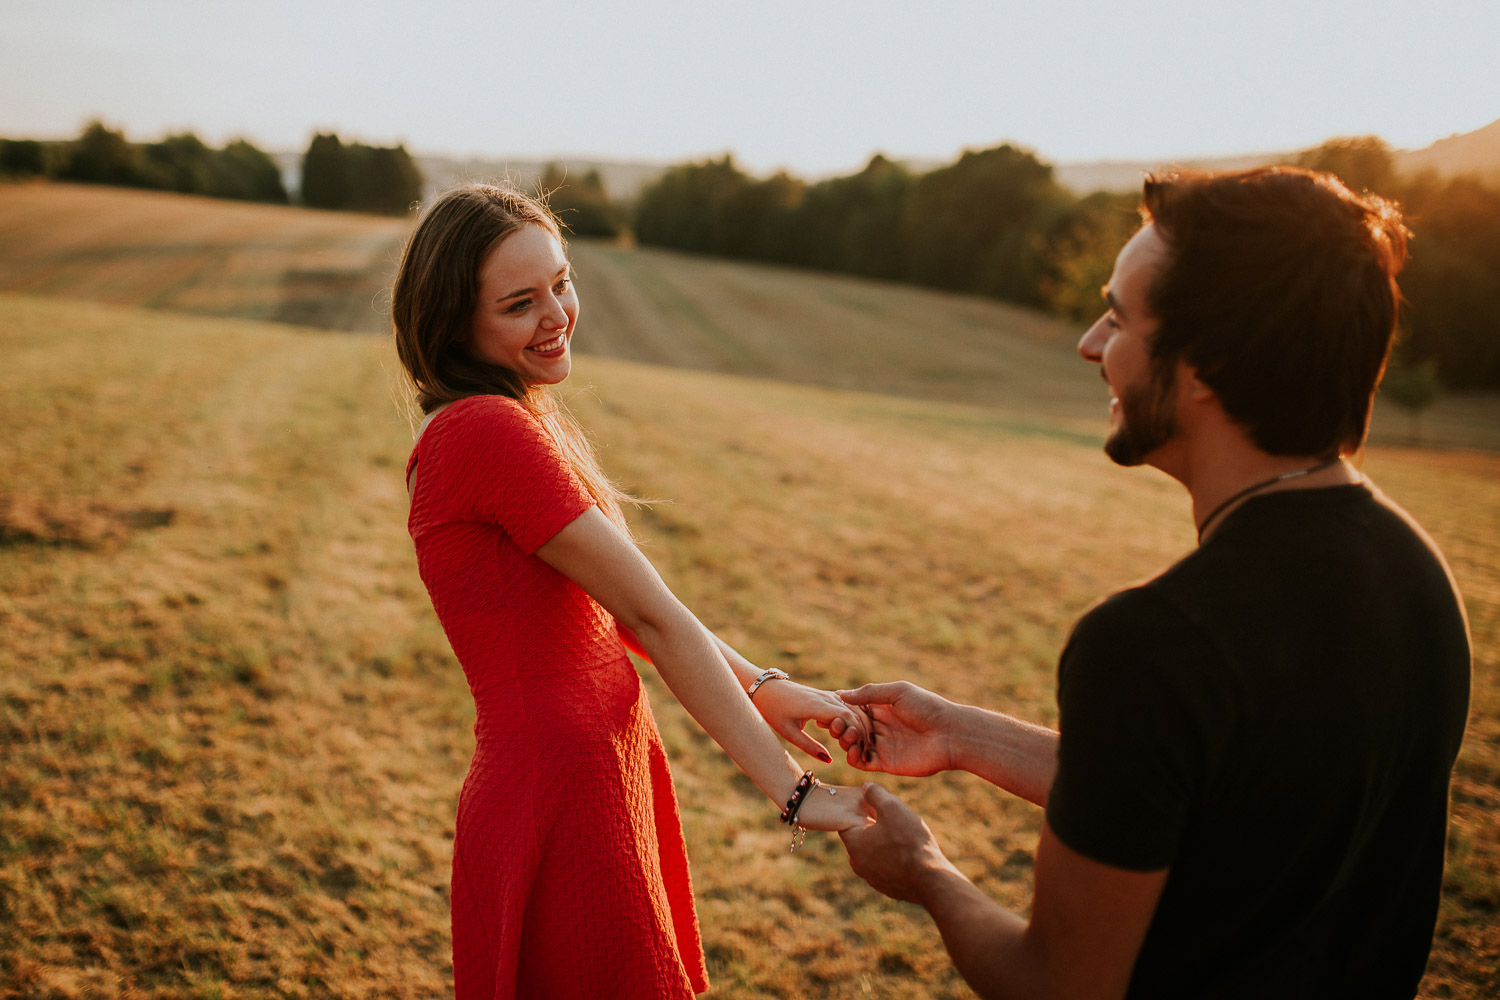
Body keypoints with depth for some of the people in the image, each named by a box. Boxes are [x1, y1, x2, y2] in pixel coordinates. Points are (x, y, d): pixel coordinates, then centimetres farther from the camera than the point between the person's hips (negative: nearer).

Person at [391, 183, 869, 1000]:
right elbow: (652, 617, -20)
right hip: (559, 800, -10)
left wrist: (760, 688, -3)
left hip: (608, 773, 10)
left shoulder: (518, 421, 11)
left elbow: (618, 605, 9)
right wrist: (794, 793, -17)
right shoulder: (488, 432, -19)